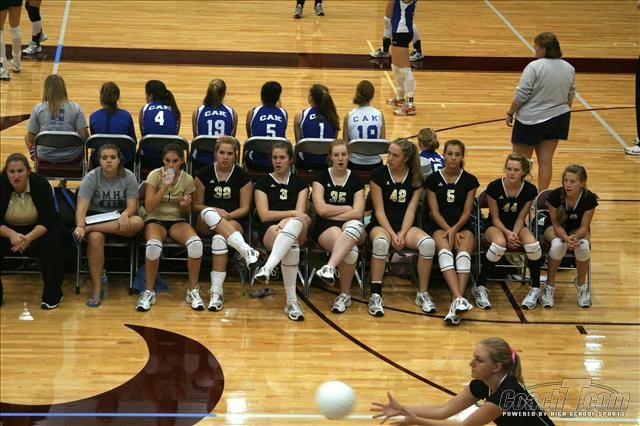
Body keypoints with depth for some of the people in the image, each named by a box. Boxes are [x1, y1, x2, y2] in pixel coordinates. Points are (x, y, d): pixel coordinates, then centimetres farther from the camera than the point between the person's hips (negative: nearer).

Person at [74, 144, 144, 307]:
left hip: (120, 218, 2)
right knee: (95, 237, -37)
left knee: (138, 222, -33)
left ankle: (89, 229, -34)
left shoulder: (128, 177, -3)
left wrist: (124, 215, -34)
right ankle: (96, 290, -32)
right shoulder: (91, 178, -8)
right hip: (95, 217, -2)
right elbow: (81, 207, -17)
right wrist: (80, 226, -38)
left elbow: (132, 206, -9)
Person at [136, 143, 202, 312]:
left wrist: (185, 206, -17)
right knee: (153, 245, -38)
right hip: (155, 219, -2)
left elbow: (185, 214, 7)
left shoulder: (187, 180, 0)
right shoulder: (155, 175, -7)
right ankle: (149, 292, -19)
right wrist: (165, 186, -23)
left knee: (196, 242, -32)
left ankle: (193, 291, -16)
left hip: (177, 221, 2)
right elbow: (148, 208, -15)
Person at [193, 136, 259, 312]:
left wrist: (228, 215, -15)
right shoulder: (204, 174, 6)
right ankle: (246, 250, -51)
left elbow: (244, 208, 4)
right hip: (205, 225, 1)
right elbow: (197, 205, 6)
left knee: (219, 238, -38)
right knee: (209, 214, -38)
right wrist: (216, 211, -13)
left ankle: (216, 292, -40)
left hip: (235, 221, -1)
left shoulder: (242, 177, 5)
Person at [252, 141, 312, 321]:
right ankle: (291, 301, -51)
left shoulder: (300, 184, 18)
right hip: (269, 230, 0)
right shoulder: (263, 183, 13)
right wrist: (292, 213, -7)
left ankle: (267, 268, -60)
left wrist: (287, 220, -19)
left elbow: (300, 214, 3)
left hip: (296, 231, 0)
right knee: (291, 246, -41)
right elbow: (264, 215, 0)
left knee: (295, 223, -43)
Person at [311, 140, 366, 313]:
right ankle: (345, 295, -30)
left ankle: (330, 267, -51)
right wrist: (347, 208, -2)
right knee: (350, 250, -37)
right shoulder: (321, 178, 5)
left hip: (350, 227, 1)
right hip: (325, 227, -1)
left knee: (355, 224, -42)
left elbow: (358, 213, -4)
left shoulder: (356, 181, 8)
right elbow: (321, 209, -7)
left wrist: (332, 214, -7)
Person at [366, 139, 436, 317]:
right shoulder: (379, 175, -3)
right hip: (382, 225, -2)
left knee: (428, 243, -30)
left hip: (407, 226, 2)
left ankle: (422, 294, -15)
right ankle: (375, 295, -32)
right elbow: (379, 210, -6)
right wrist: (392, 234, -17)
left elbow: (411, 210, -1)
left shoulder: (415, 178, 4)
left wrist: (402, 234, -17)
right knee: (381, 242, -40)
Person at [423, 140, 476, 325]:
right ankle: (459, 299, -51)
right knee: (445, 250, -35)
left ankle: (456, 303, -45)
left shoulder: (470, 180, 8)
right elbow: (434, 212, 2)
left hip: (462, 225, 1)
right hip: (438, 225, -1)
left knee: (463, 252, -32)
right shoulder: (433, 179, 6)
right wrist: (449, 231, -11)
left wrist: (455, 229, -13)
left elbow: (467, 212, 4)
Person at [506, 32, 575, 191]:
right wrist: (564, 112, 26)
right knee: (546, 159, 9)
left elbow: (521, 95, -17)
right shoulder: (569, 69, 2)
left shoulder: (534, 67, -17)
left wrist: (510, 113, -5)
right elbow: (570, 97, 12)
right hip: (558, 118, 6)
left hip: (531, 120, -6)